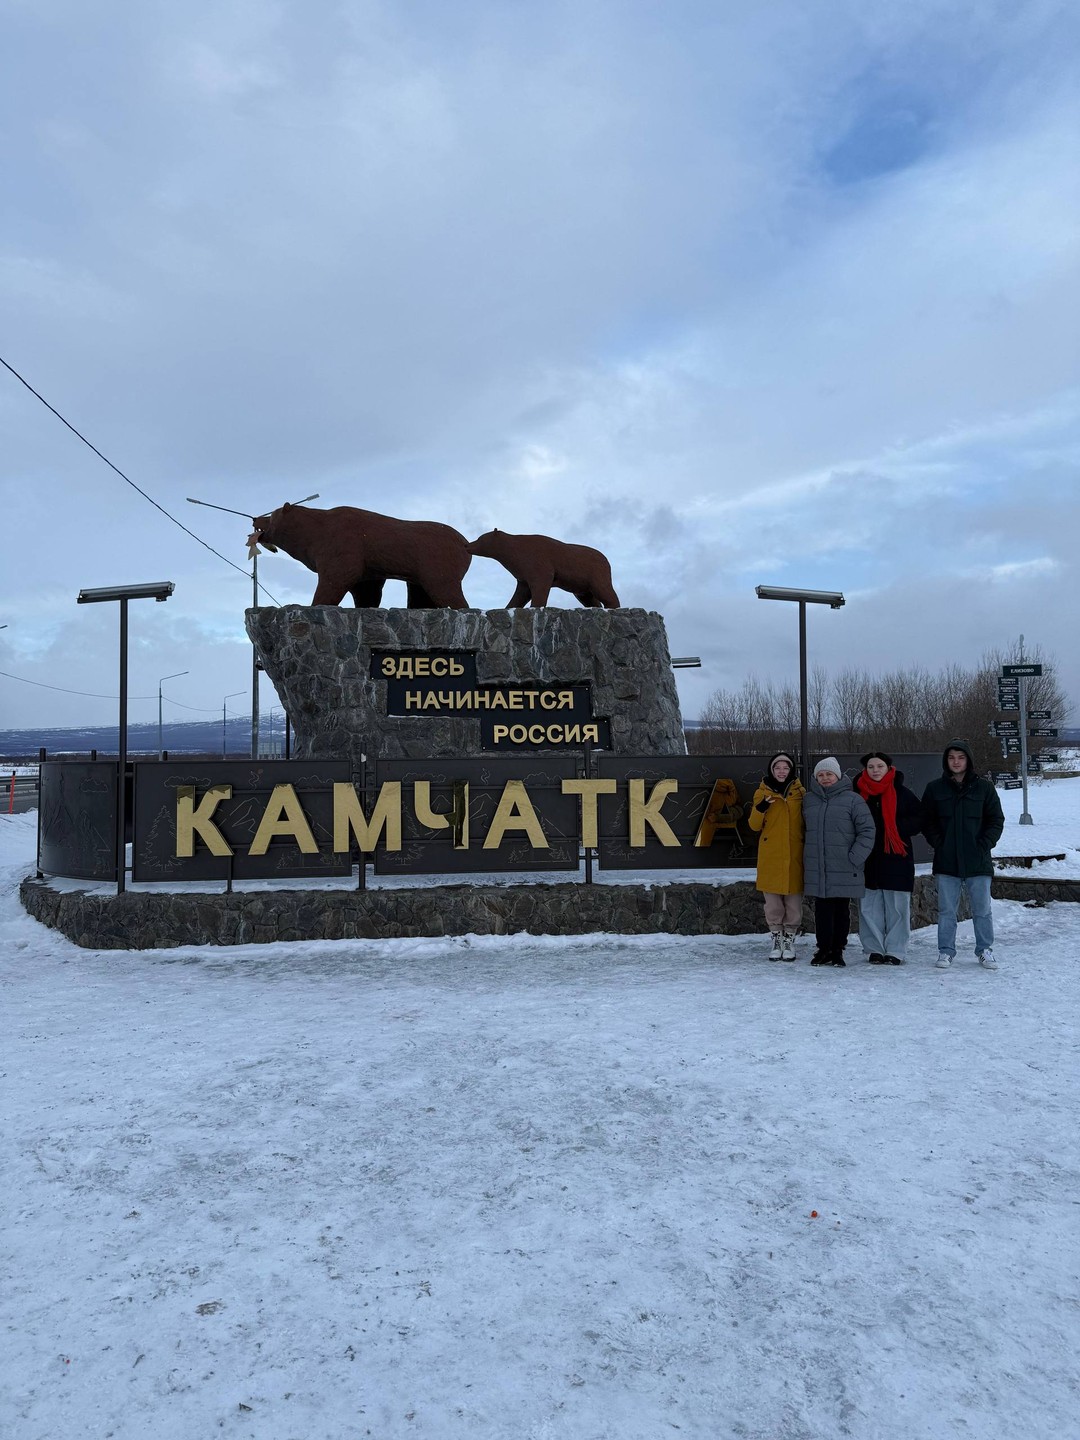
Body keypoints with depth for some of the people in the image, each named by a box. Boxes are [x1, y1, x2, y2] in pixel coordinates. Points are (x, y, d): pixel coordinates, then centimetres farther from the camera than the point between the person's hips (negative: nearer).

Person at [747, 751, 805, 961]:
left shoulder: (800, 792, 6)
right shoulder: (763, 792, 4)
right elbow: (755, 825, 0)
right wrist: (761, 807, -18)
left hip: (794, 856, 0)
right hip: (770, 857, 0)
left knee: (794, 901, 3)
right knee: (773, 902, 5)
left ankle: (789, 939, 17)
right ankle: (776, 939, 19)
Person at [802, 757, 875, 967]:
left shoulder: (852, 799, -3)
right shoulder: (809, 799, 9)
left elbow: (867, 831, -4)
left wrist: (854, 858, -11)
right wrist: (809, 858, 12)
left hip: (844, 870, -3)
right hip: (817, 870, 3)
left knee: (841, 910, 5)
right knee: (822, 910, 5)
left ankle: (837, 950, 16)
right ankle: (824, 949, 15)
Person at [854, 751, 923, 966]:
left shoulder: (903, 793, 2)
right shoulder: (858, 793, 6)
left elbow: (919, 819, 3)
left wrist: (897, 828, -11)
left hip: (896, 858, -1)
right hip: (867, 859, 2)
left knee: (897, 907, 2)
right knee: (869, 907, 3)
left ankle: (895, 951, 10)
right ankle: (874, 949, 13)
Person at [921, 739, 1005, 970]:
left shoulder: (983, 788, 3)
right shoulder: (935, 788, 4)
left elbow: (996, 821, 5)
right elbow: (927, 822, 7)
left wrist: (984, 846, -6)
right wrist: (939, 844, -5)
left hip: (978, 862, 0)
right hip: (946, 862, 0)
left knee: (982, 909, 6)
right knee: (946, 910, 5)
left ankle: (985, 950, 20)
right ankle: (946, 951, 14)